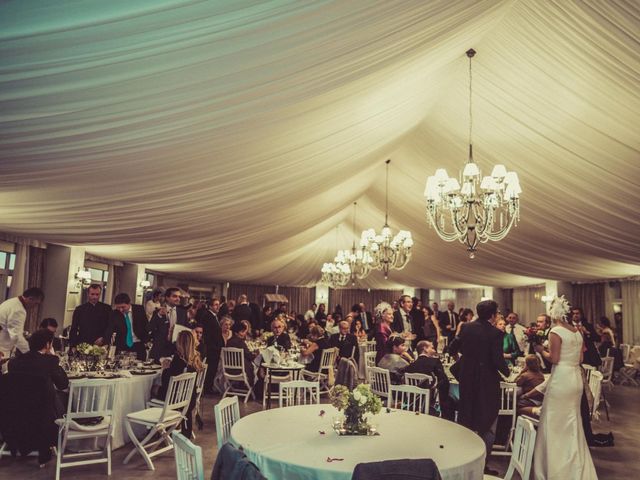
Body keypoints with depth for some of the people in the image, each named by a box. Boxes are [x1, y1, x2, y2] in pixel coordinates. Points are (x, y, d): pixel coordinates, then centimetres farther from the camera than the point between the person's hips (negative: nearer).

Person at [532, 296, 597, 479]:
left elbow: (554, 359, -18)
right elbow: (580, 359, 10)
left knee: (556, 423, 3)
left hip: (561, 379, -8)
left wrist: (541, 350, -2)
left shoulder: (555, 332, -16)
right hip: (577, 378, 8)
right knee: (572, 423, 18)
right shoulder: (578, 331, 6)